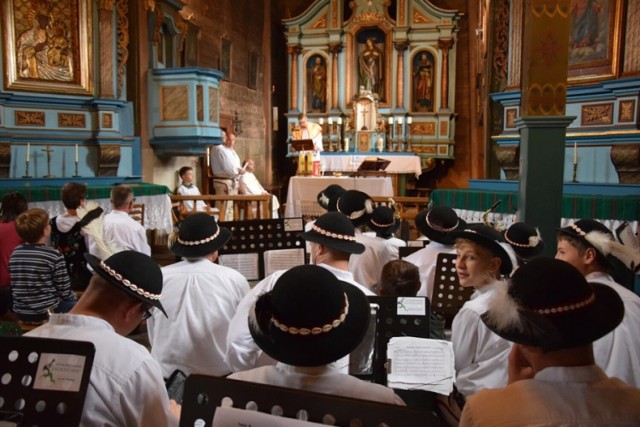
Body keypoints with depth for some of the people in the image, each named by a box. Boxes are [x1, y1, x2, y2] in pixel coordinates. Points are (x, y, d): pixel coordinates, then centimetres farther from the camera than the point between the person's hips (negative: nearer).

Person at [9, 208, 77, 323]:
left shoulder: (15, 253, 0)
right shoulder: (53, 255, -18)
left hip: (21, 313, 7)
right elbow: (65, 292, -12)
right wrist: (74, 298, 9)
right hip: (47, 313, -7)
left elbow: (17, 287, 12)